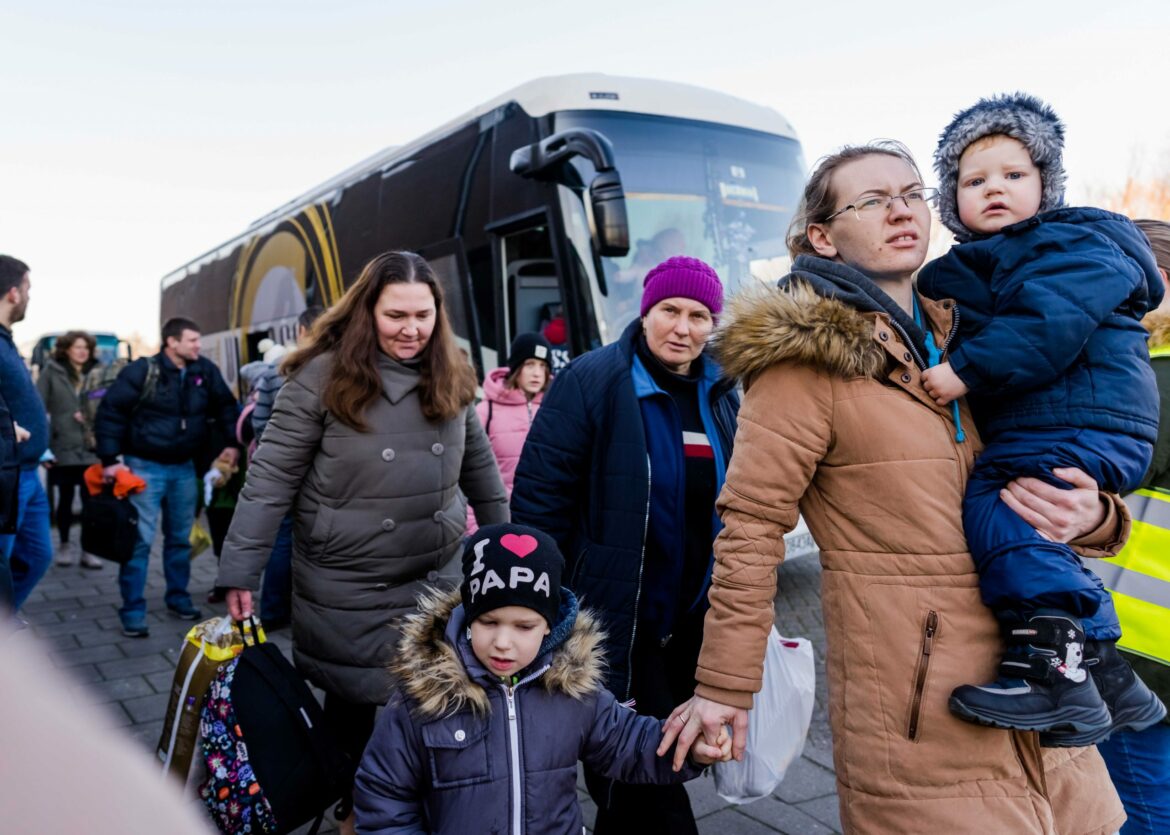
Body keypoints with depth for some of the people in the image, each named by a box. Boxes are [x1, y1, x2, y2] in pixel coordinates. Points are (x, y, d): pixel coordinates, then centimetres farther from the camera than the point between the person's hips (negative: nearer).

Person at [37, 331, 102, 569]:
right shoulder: (52, 372, 1)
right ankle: (65, 545, 25)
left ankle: (88, 549, 9)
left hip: (91, 449, 2)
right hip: (62, 448, -2)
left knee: (90, 499, 0)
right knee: (65, 498, 9)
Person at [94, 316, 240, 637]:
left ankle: (178, 597, 28)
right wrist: (110, 459, -14)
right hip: (145, 467, -5)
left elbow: (227, 406, 12)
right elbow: (110, 411, -12)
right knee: (140, 539, -5)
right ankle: (133, 610, 4)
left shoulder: (205, 371, -1)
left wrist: (232, 443, 3)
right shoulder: (142, 371, -14)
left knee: (180, 538, 14)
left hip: (184, 467, 5)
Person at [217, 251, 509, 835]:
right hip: (345, 585, -3)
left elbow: (479, 466, 11)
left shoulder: (451, 378, 1)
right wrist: (240, 571, -13)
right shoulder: (322, 376, -14)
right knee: (353, 700, 13)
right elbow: (272, 479, -12)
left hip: (438, 577, 4)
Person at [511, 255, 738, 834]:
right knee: (643, 774, 3)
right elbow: (538, 498, -13)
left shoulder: (720, 397, 8)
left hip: (691, 627, 6)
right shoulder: (593, 381, -11)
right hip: (613, 624, -5)